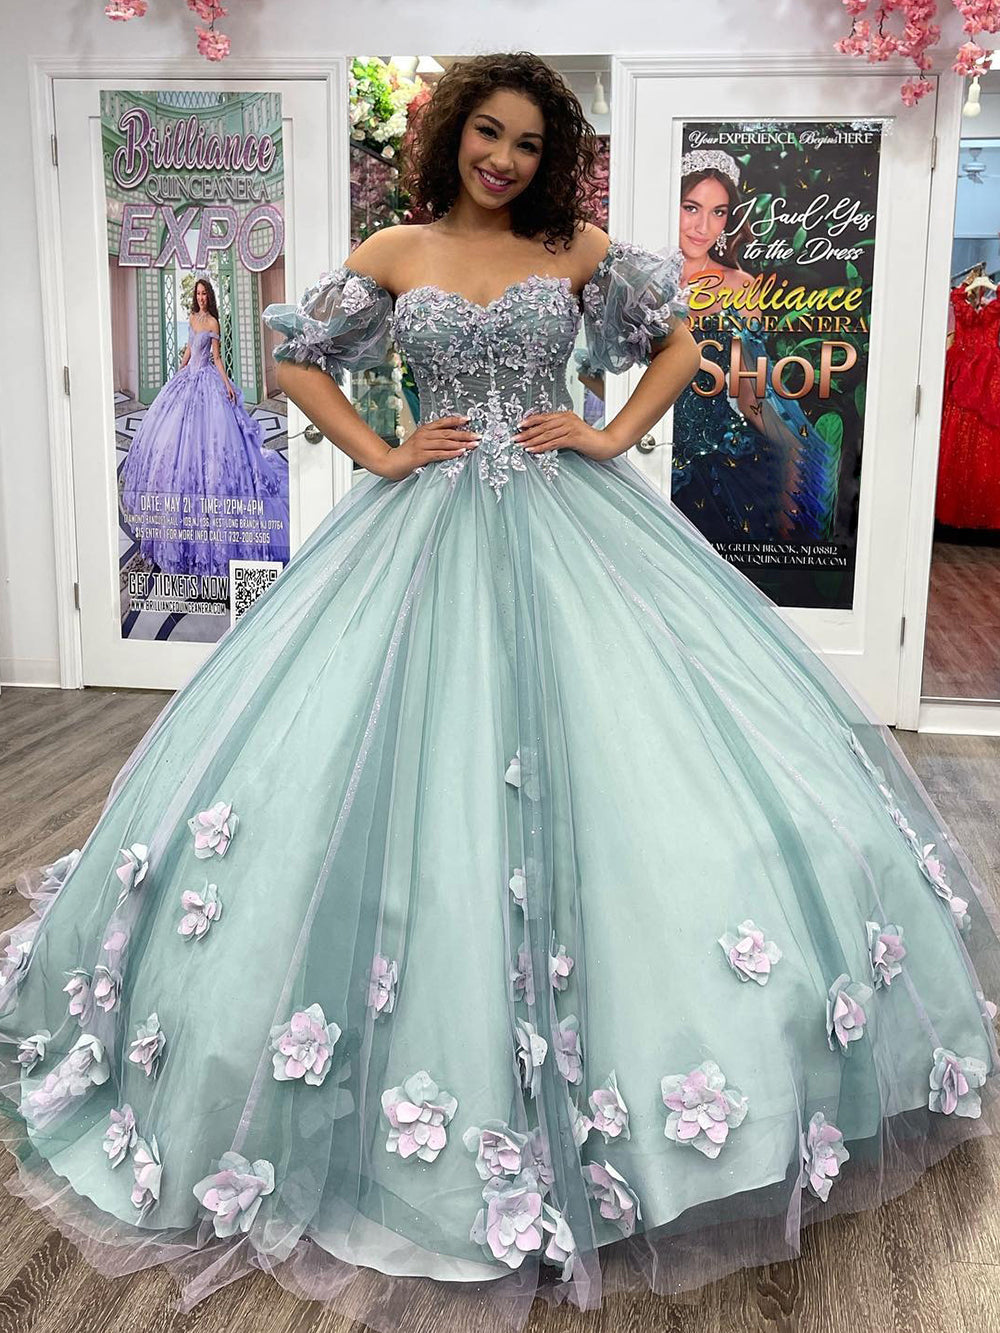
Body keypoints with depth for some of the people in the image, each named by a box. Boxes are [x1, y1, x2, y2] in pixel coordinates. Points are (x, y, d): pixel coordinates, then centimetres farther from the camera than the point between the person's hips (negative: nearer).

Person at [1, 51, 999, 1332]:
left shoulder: (581, 252, 8)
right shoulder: (393, 255, 9)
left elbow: (681, 340, 13)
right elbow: (299, 362, 13)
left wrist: (616, 434, 1)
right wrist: (381, 454, 1)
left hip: (571, 527, 0)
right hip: (426, 530, 0)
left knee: (623, 746, -5)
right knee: (415, 775, -3)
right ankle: (431, 1071, 15)